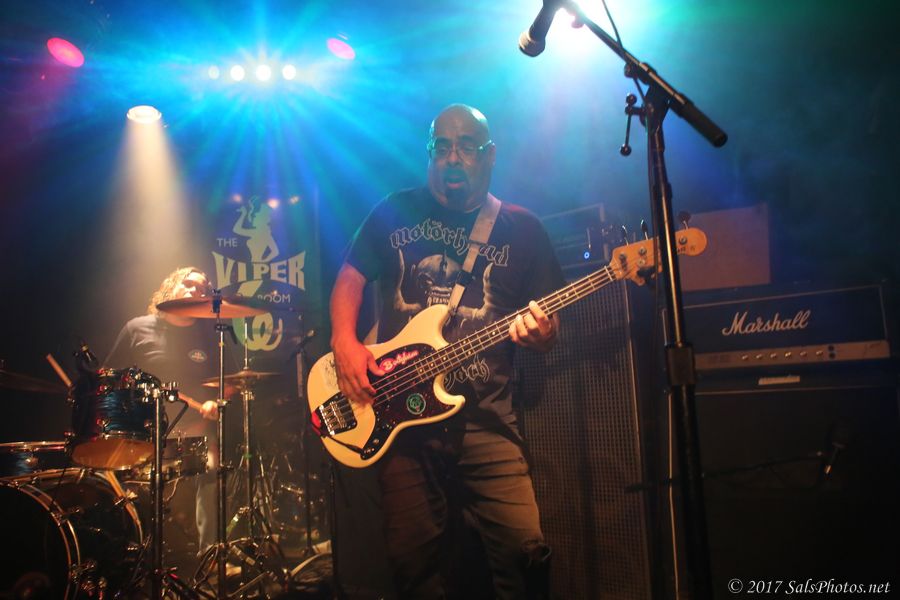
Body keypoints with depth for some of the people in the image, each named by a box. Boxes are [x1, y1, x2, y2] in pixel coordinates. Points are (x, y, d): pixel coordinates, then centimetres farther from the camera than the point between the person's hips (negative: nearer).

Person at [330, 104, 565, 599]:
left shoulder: (521, 228, 8)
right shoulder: (396, 211, 10)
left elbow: (548, 326, 8)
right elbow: (351, 277, 11)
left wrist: (541, 332, -15)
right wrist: (345, 341, -6)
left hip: (485, 415, 0)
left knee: (524, 549, -9)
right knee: (414, 558, 5)